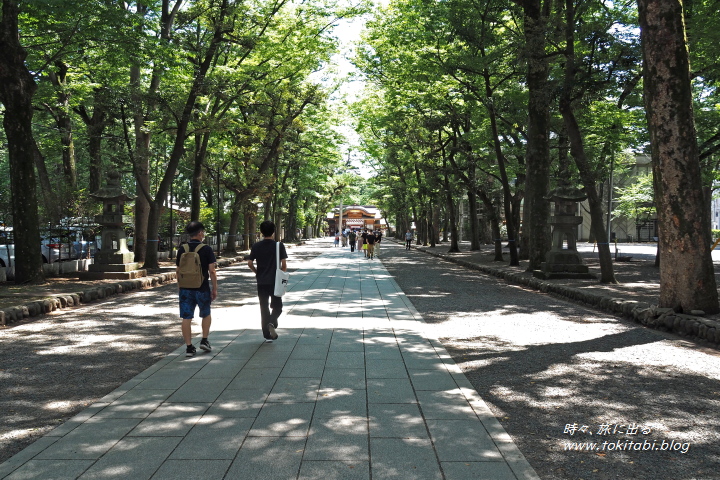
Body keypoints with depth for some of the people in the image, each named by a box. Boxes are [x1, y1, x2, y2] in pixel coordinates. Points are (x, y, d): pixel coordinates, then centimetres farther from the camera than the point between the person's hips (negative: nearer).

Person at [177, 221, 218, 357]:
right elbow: (212, 271, -10)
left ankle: (189, 347, 7)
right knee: (206, 314, 19)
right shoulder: (206, 250, -8)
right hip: (202, 288, -2)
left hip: (185, 288, 3)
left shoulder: (182, 250, 3)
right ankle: (204, 340, 17)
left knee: (186, 318, 5)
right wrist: (215, 288, -2)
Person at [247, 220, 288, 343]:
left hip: (261, 282, 2)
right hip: (275, 281, -2)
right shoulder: (279, 245, -7)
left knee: (264, 308, 10)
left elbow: (250, 263, -2)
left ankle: (267, 335, 11)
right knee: (277, 306, 11)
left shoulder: (256, 246, -1)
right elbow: (283, 264, -7)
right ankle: (272, 322, -18)